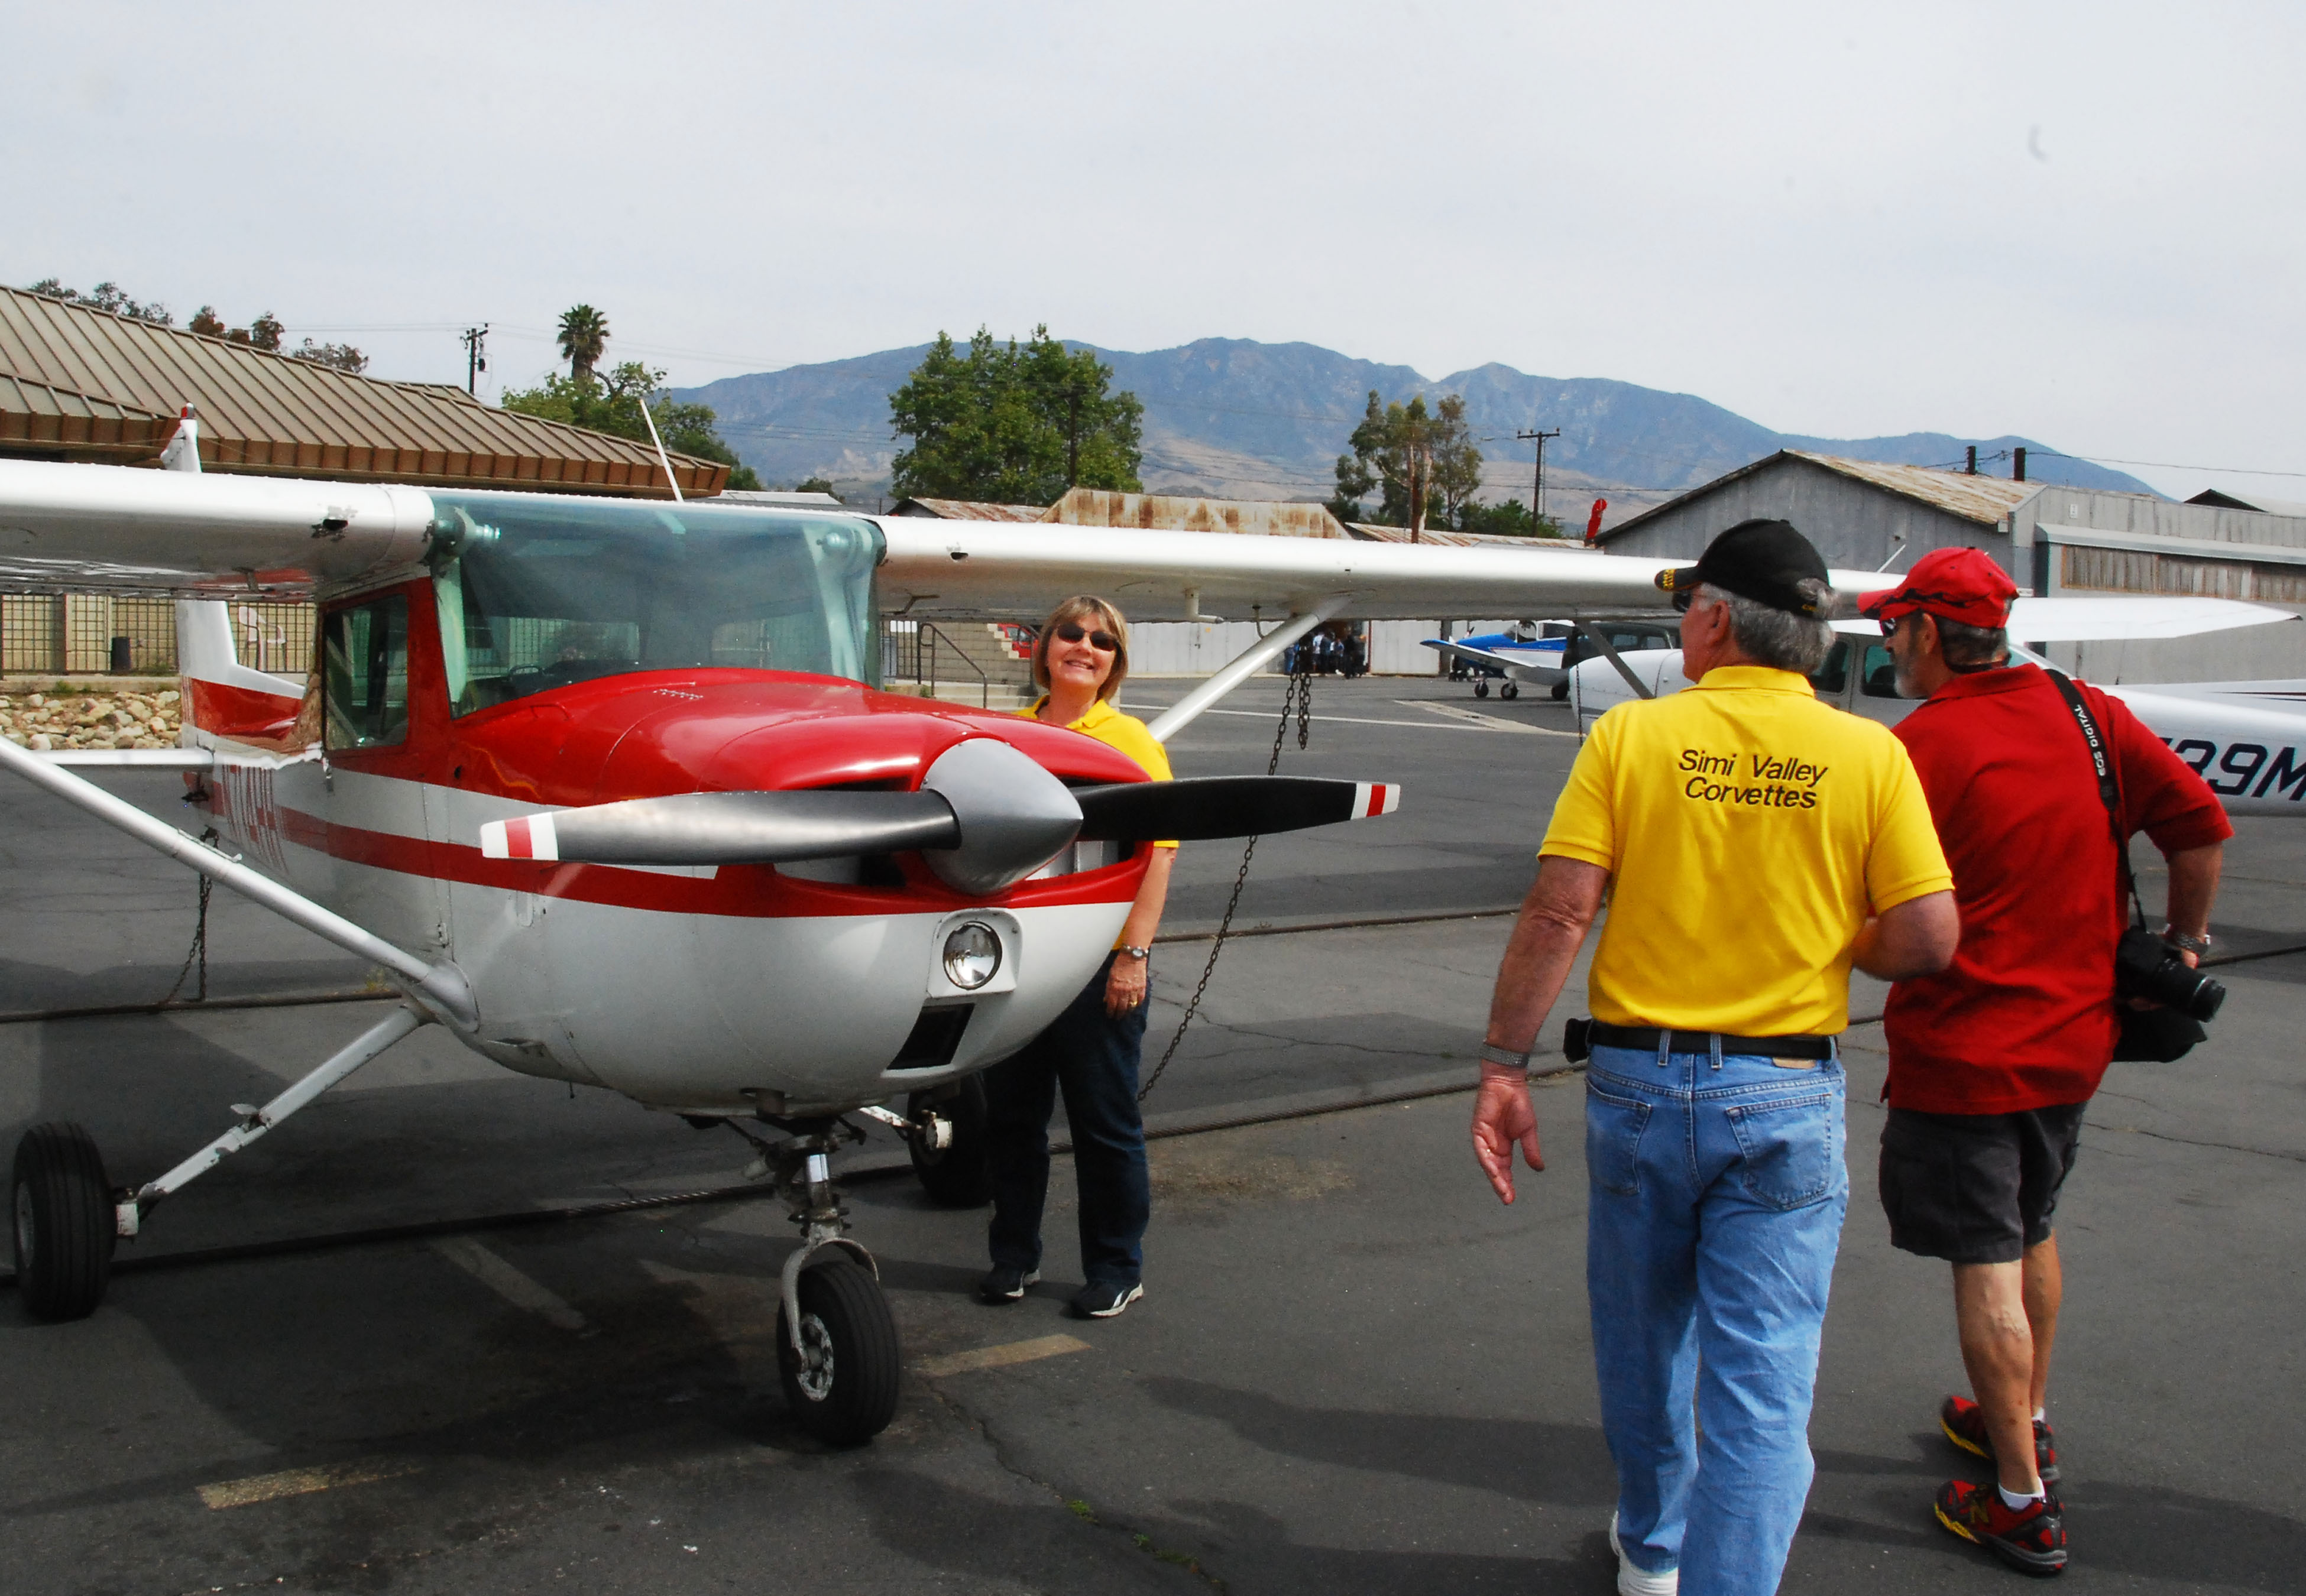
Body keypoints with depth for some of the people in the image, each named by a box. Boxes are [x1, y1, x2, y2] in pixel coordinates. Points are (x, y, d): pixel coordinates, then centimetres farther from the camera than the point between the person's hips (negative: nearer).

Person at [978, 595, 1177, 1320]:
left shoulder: (1128, 740, -4)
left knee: (1105, 1123, 6)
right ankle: (1013, 1254, 30)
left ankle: (1116, 1269, 20)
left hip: (1096, 963, -4)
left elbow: (1160, 852, -9)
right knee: (1011, 1116, 13)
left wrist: (1134, 953, -16)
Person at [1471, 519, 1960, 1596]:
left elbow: (1558, 912, -11)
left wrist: (1504, 1066, -6)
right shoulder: (1869, 755, -4)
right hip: (1785, 1099, -1)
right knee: (1761, 1382, 4)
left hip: (1639, 1077, 1)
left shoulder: (1630, 734, -6)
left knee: (1644, 1345, 21)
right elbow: (1927, 940, -6)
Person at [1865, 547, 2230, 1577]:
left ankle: (2024, 1504, 10)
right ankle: (2025, 1421, 42)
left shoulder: (1918, 747, -19)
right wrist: (2186, 939, 15)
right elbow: (2199, 822, 5)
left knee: (1986, 1268, 2)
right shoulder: (2089, 715, 1)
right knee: (2029, 1235, 24)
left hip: (1963, 1055, -7)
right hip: (2075, 1038, 7)